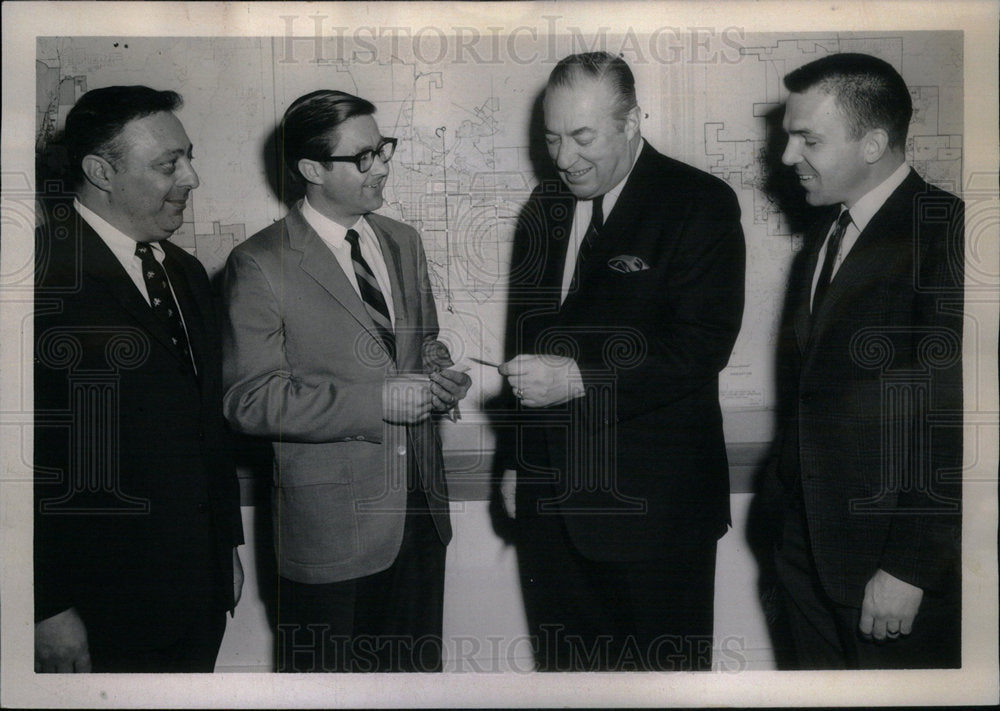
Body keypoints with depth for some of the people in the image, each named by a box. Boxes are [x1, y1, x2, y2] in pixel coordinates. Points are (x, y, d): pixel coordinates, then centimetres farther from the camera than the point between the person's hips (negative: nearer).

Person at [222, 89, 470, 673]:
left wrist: (440, 377, -3)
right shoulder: (261, 265, -12)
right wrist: (380, 401, -22)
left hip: (421, 511, 6)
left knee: (420, 667, 18)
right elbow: (251, 401, -16)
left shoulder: (403, 241, 9)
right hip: (332, 527, -6)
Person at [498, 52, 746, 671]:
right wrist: (516, 461, 15)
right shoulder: (545, 208, 10)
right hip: (551, 499, 6)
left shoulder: (700, 205, -9)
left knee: (662, 666, 9)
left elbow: (700, 348, -17)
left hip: (652, 504, -5)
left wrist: (580, 378, -24)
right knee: (563, 665, 16)